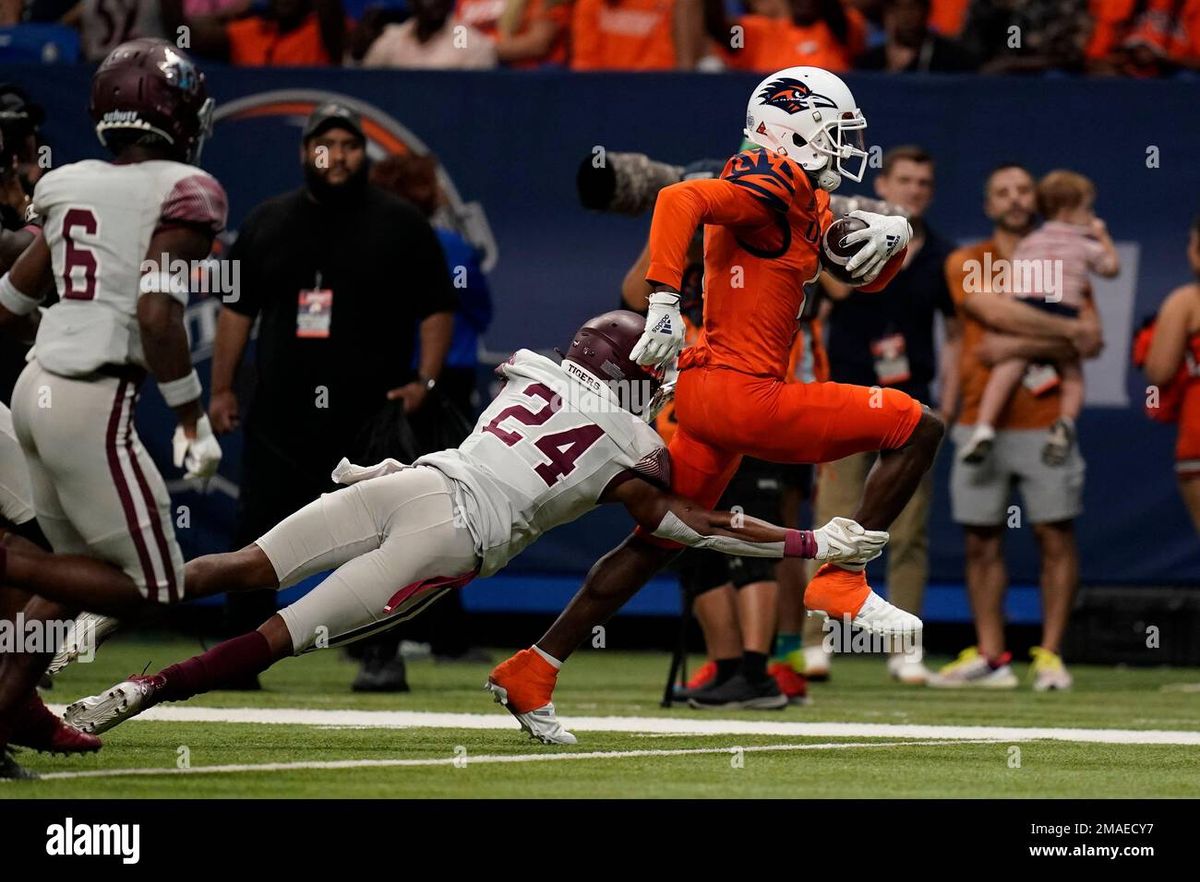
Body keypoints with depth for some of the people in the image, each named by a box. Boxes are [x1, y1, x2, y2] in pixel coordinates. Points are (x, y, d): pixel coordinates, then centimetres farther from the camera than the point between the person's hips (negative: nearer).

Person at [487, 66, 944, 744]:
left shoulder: (804, 204, 18)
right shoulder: (770, 192, -12)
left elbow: (870, 276, 21)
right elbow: (680, 199, -26)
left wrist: (891, 235, -1)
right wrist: (664, 301, -33)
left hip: (707, 392, 10)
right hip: (741, 392, -10)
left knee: (658, 542, 17)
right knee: (918, 428, -6)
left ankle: (533, 670, 18)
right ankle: (840, 583, -6)